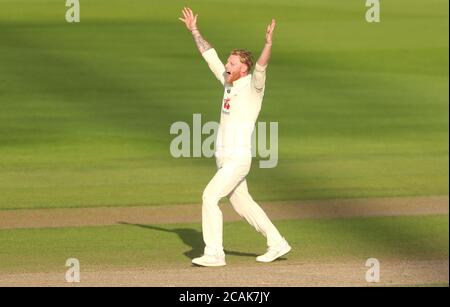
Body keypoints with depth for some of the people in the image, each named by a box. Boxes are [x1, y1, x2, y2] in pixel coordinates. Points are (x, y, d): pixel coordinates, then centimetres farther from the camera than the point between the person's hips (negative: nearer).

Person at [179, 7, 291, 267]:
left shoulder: (253, 86, -11)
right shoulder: (229, 82, 11)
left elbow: (261, 67, -31)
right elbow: (210, 56, 20)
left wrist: (269, 43, -46)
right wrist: (194, 30, 25)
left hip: (239, 158, -9)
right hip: (224, 158, 9)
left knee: (210, 197, -16)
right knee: (242, 204, 15)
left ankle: (214, 254, -15)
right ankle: (277, 244, 25)